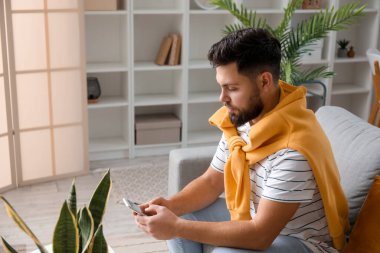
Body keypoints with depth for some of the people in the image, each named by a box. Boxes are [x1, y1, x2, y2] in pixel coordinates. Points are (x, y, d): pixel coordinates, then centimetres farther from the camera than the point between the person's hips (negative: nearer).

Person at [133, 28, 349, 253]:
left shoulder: (293, 150, -33)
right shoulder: (240, 119, -8)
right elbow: (211, 182, 3)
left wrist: (177, 227, -31)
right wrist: (172, 205, -16)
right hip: (258, 219, 8)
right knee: (180, 216, 2)